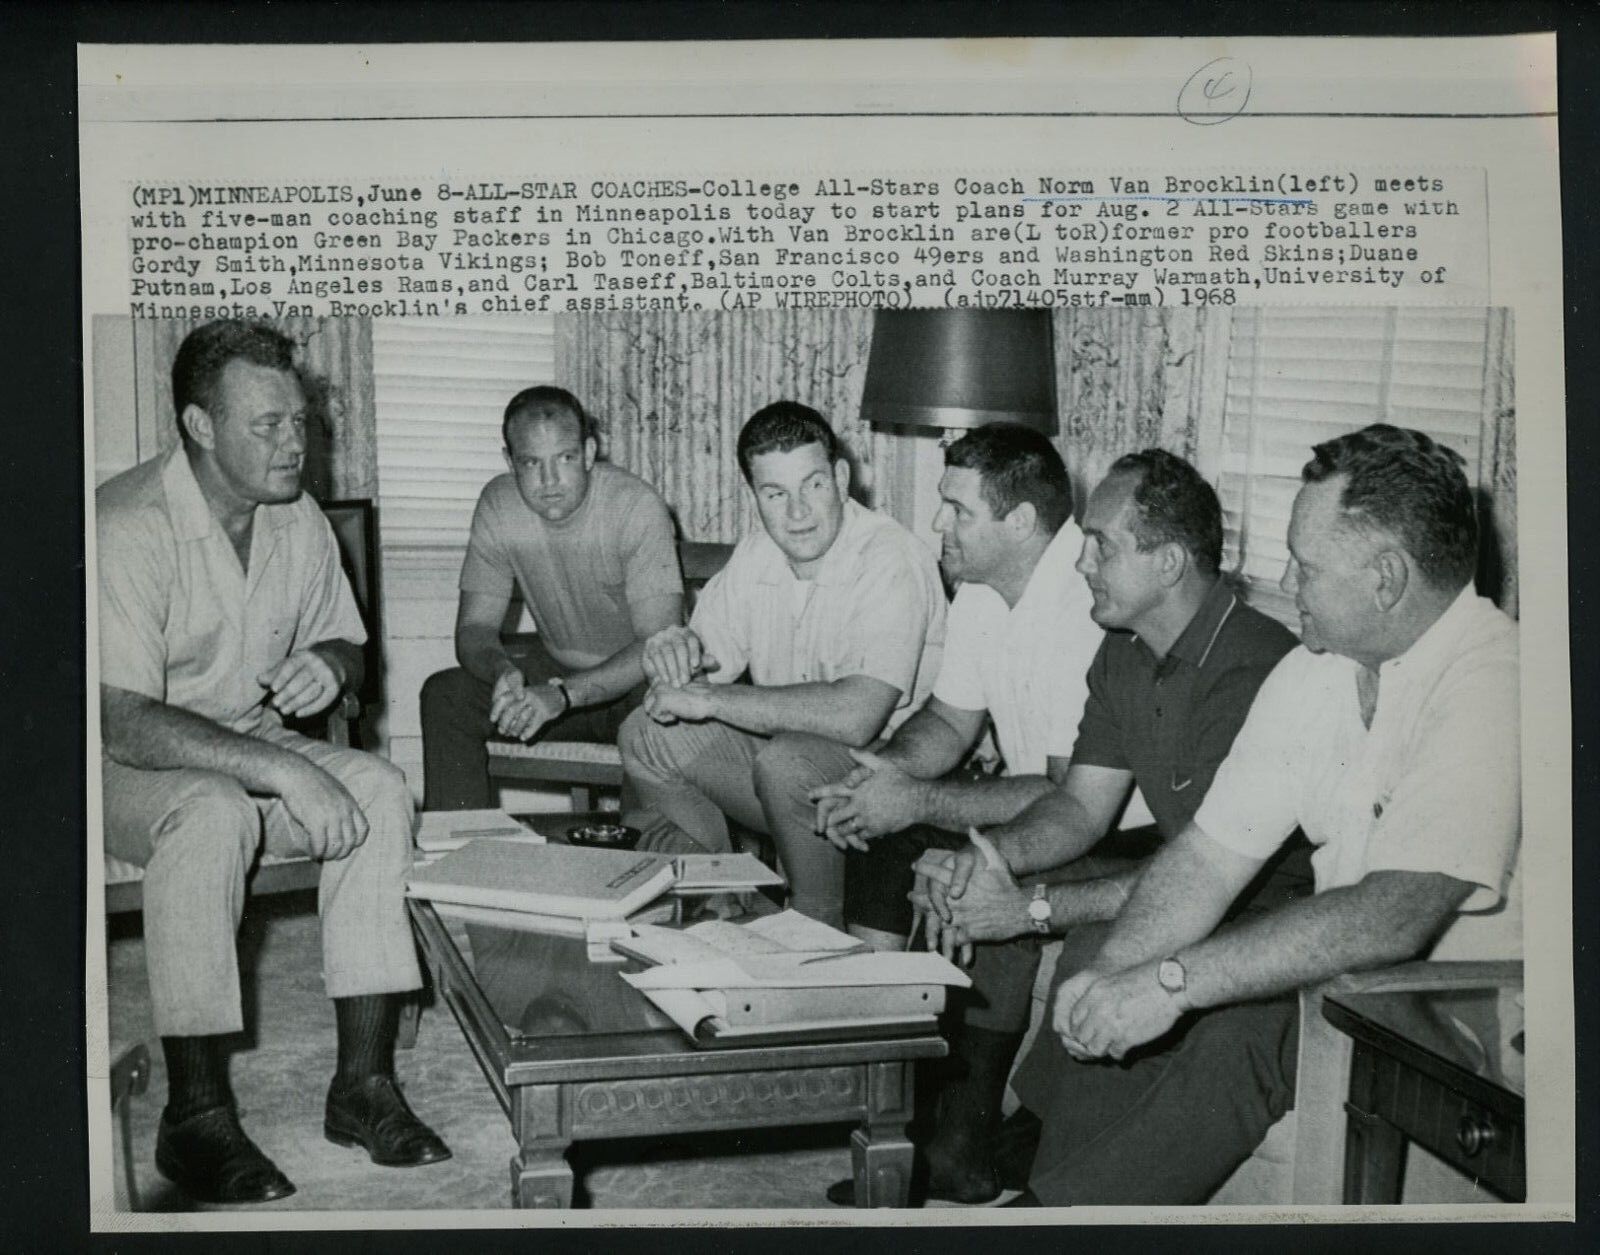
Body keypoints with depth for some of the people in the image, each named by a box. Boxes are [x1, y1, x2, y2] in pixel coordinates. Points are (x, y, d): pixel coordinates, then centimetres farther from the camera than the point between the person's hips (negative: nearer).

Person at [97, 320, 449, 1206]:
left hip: (249, 748, 6)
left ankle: (363, 1083, -14)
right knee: (215, 812, -37)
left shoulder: (298, 520, -1)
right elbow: (122, 723, -31)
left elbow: (344, 643, 15)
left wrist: (328, 664, -12)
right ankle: (195, 1114, -24)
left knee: (380, 790, -19)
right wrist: (283, 769, -36)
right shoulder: (127, 527, -24)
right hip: (122, 768, -6)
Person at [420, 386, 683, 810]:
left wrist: (563, 694, -39)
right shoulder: (499, 505, -8)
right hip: (554, 664, 5)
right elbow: (474, 628, -6)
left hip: (632, 679, -4)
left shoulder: (637, 506, -22)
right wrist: (503, 672, -31)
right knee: (444, 695, -16)